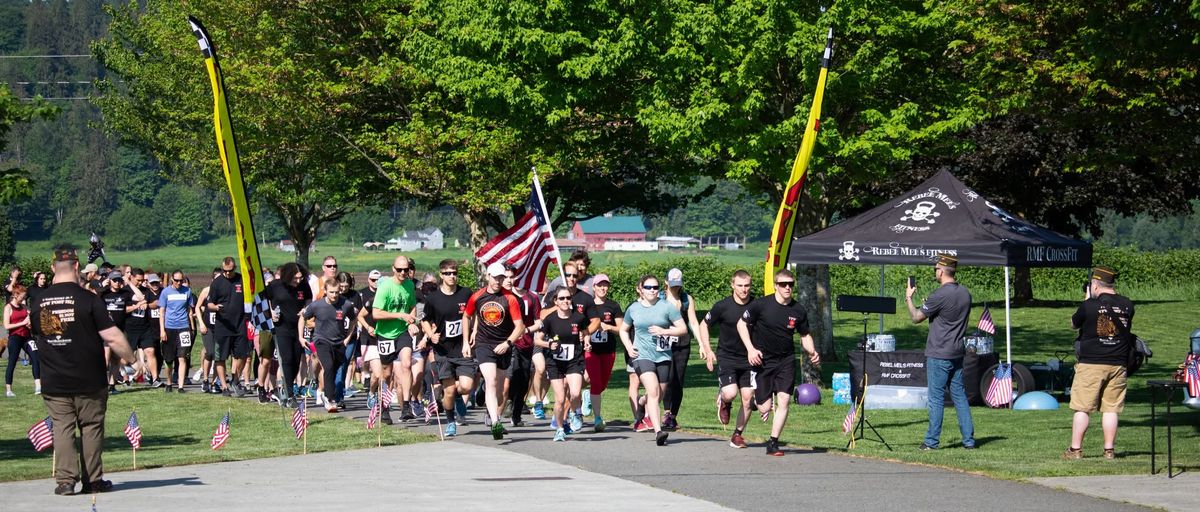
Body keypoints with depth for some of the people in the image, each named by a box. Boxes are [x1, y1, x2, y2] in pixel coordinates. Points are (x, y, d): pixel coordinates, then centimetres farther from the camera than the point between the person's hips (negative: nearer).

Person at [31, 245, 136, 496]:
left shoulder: (39, 303, 1)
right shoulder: (88, 299, -12)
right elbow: (112, 337, -14)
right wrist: (131, 358, -2)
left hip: (53, 383, 3)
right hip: (89, 381, -3)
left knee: (61, 428, 7)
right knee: (91, 428, 8)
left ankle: (65, 480, 0)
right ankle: (93, 480, 11)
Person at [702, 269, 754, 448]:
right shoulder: (722, 306, -8)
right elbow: (704, 325, 5)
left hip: (748, 359, 3)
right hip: (726, 358, -3)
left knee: (748, 399, -2)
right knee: (730, 393, -21)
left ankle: (737, 434, 15)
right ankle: (723, 400, 16)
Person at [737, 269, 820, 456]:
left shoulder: (798, 310, -2)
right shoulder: (761, 305, -11)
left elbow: (805, 335, 12)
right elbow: (741, 324, -1)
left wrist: (812, 352, -8)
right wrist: (750, 349, -13)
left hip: (786, 361, 2)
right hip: (762, 361, -2)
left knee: (783, 401, -11)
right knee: (765, 408, -3)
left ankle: (773, 443, 1)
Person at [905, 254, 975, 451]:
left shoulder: (939, 295, -17)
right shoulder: (965, 293, 7)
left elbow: (916, 318, -8)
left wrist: (908, 298, 10)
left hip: (938, 355, -7)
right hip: (957, 353, 7)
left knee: (936, 398, -2)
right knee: (959, 395, 10)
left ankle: (932, 441, 1)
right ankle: (969, 440, 9)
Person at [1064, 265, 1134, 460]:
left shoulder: (1089, 306, -11)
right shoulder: (1127, 305, 1)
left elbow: (1074, 324, 6)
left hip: (1091, 364, -3)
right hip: (1117, 364, 3)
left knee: (1082, 408, 2)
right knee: (1111, 409, 7)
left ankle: (1075, 449, 4)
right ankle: (1109, 450, 7)